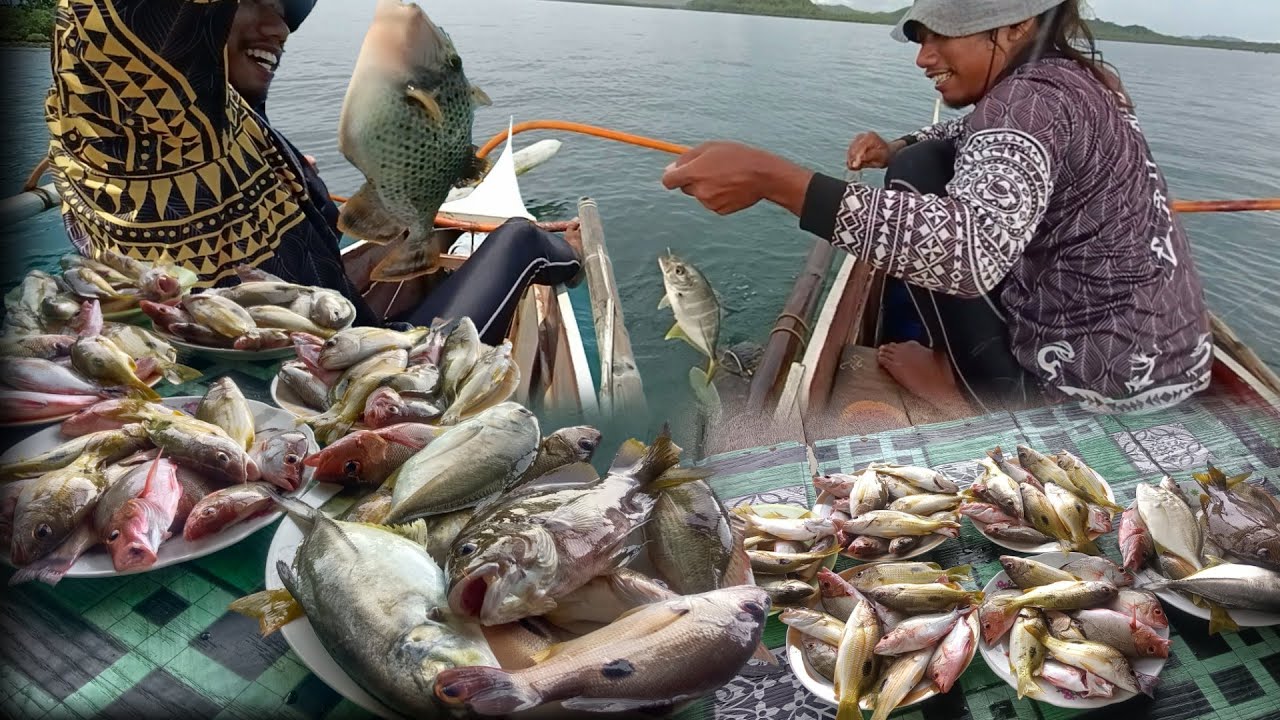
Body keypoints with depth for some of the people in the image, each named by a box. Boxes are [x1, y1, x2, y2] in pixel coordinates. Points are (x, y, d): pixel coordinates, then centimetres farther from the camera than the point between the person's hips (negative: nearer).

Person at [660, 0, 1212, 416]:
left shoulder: (1031, 99, -22)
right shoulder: (1073, 78, 8)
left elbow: (973, 250, -41)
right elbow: (981, 140, 27)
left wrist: (770, 179, -45)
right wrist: (895, 149, 6)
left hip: (1107, 379, -9)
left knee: (920, 175, -11)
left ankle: (989, 387, -4)